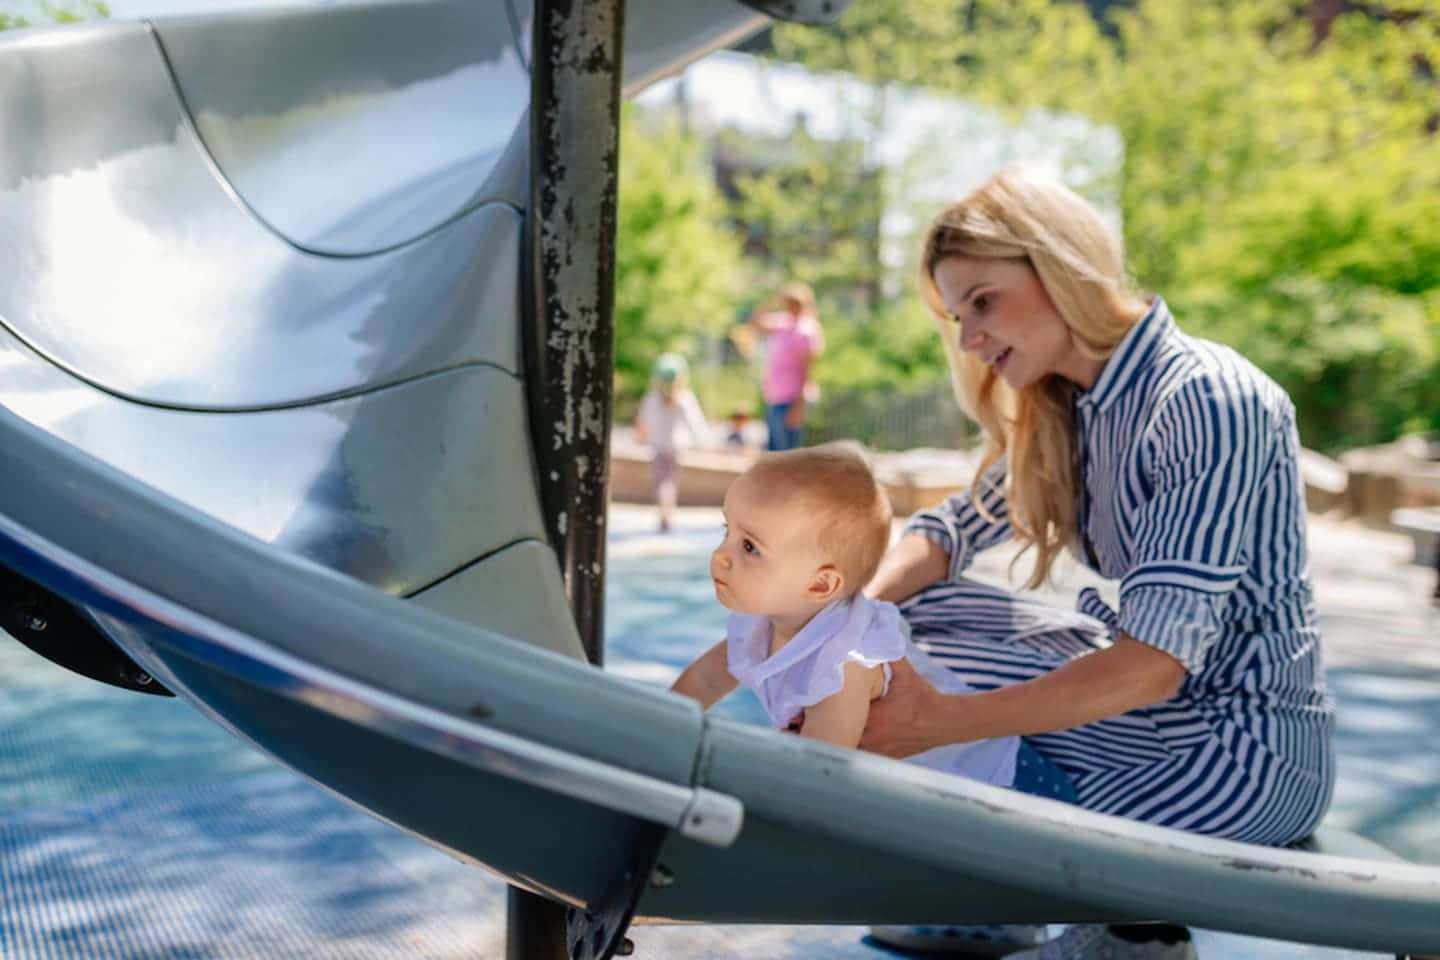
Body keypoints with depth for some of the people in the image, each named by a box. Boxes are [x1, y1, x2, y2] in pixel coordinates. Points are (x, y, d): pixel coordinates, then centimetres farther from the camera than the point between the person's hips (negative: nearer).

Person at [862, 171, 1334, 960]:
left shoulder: (1206, 400, -23)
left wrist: (943, 723, -30)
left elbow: (1155, 659, -28)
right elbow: (950, 530, 5)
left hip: (1250, 739, -8)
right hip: (1146, 697, 9)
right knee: (909, 609, 1)